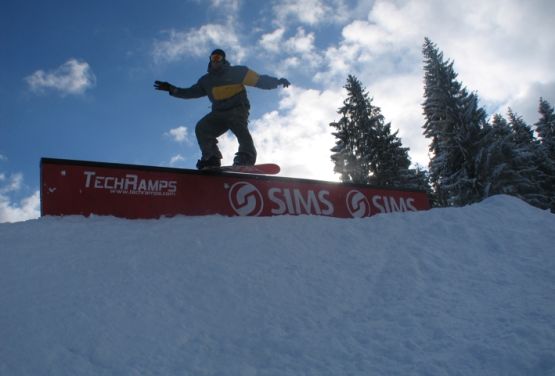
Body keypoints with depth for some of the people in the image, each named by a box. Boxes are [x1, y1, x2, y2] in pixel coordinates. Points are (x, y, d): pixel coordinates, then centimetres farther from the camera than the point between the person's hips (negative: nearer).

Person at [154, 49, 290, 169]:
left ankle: (246, 160, -48)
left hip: (237, 109, -5)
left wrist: (277, 81, -13)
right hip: (219, 113, 5)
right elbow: (190, 92, 23)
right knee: (201, 128, -18)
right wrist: (171, 89, 13)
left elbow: (259, 80, -1)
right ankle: (212, 159, -23)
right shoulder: (206, 80, 19)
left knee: (240, 130, -34)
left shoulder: (236, 72, 4)